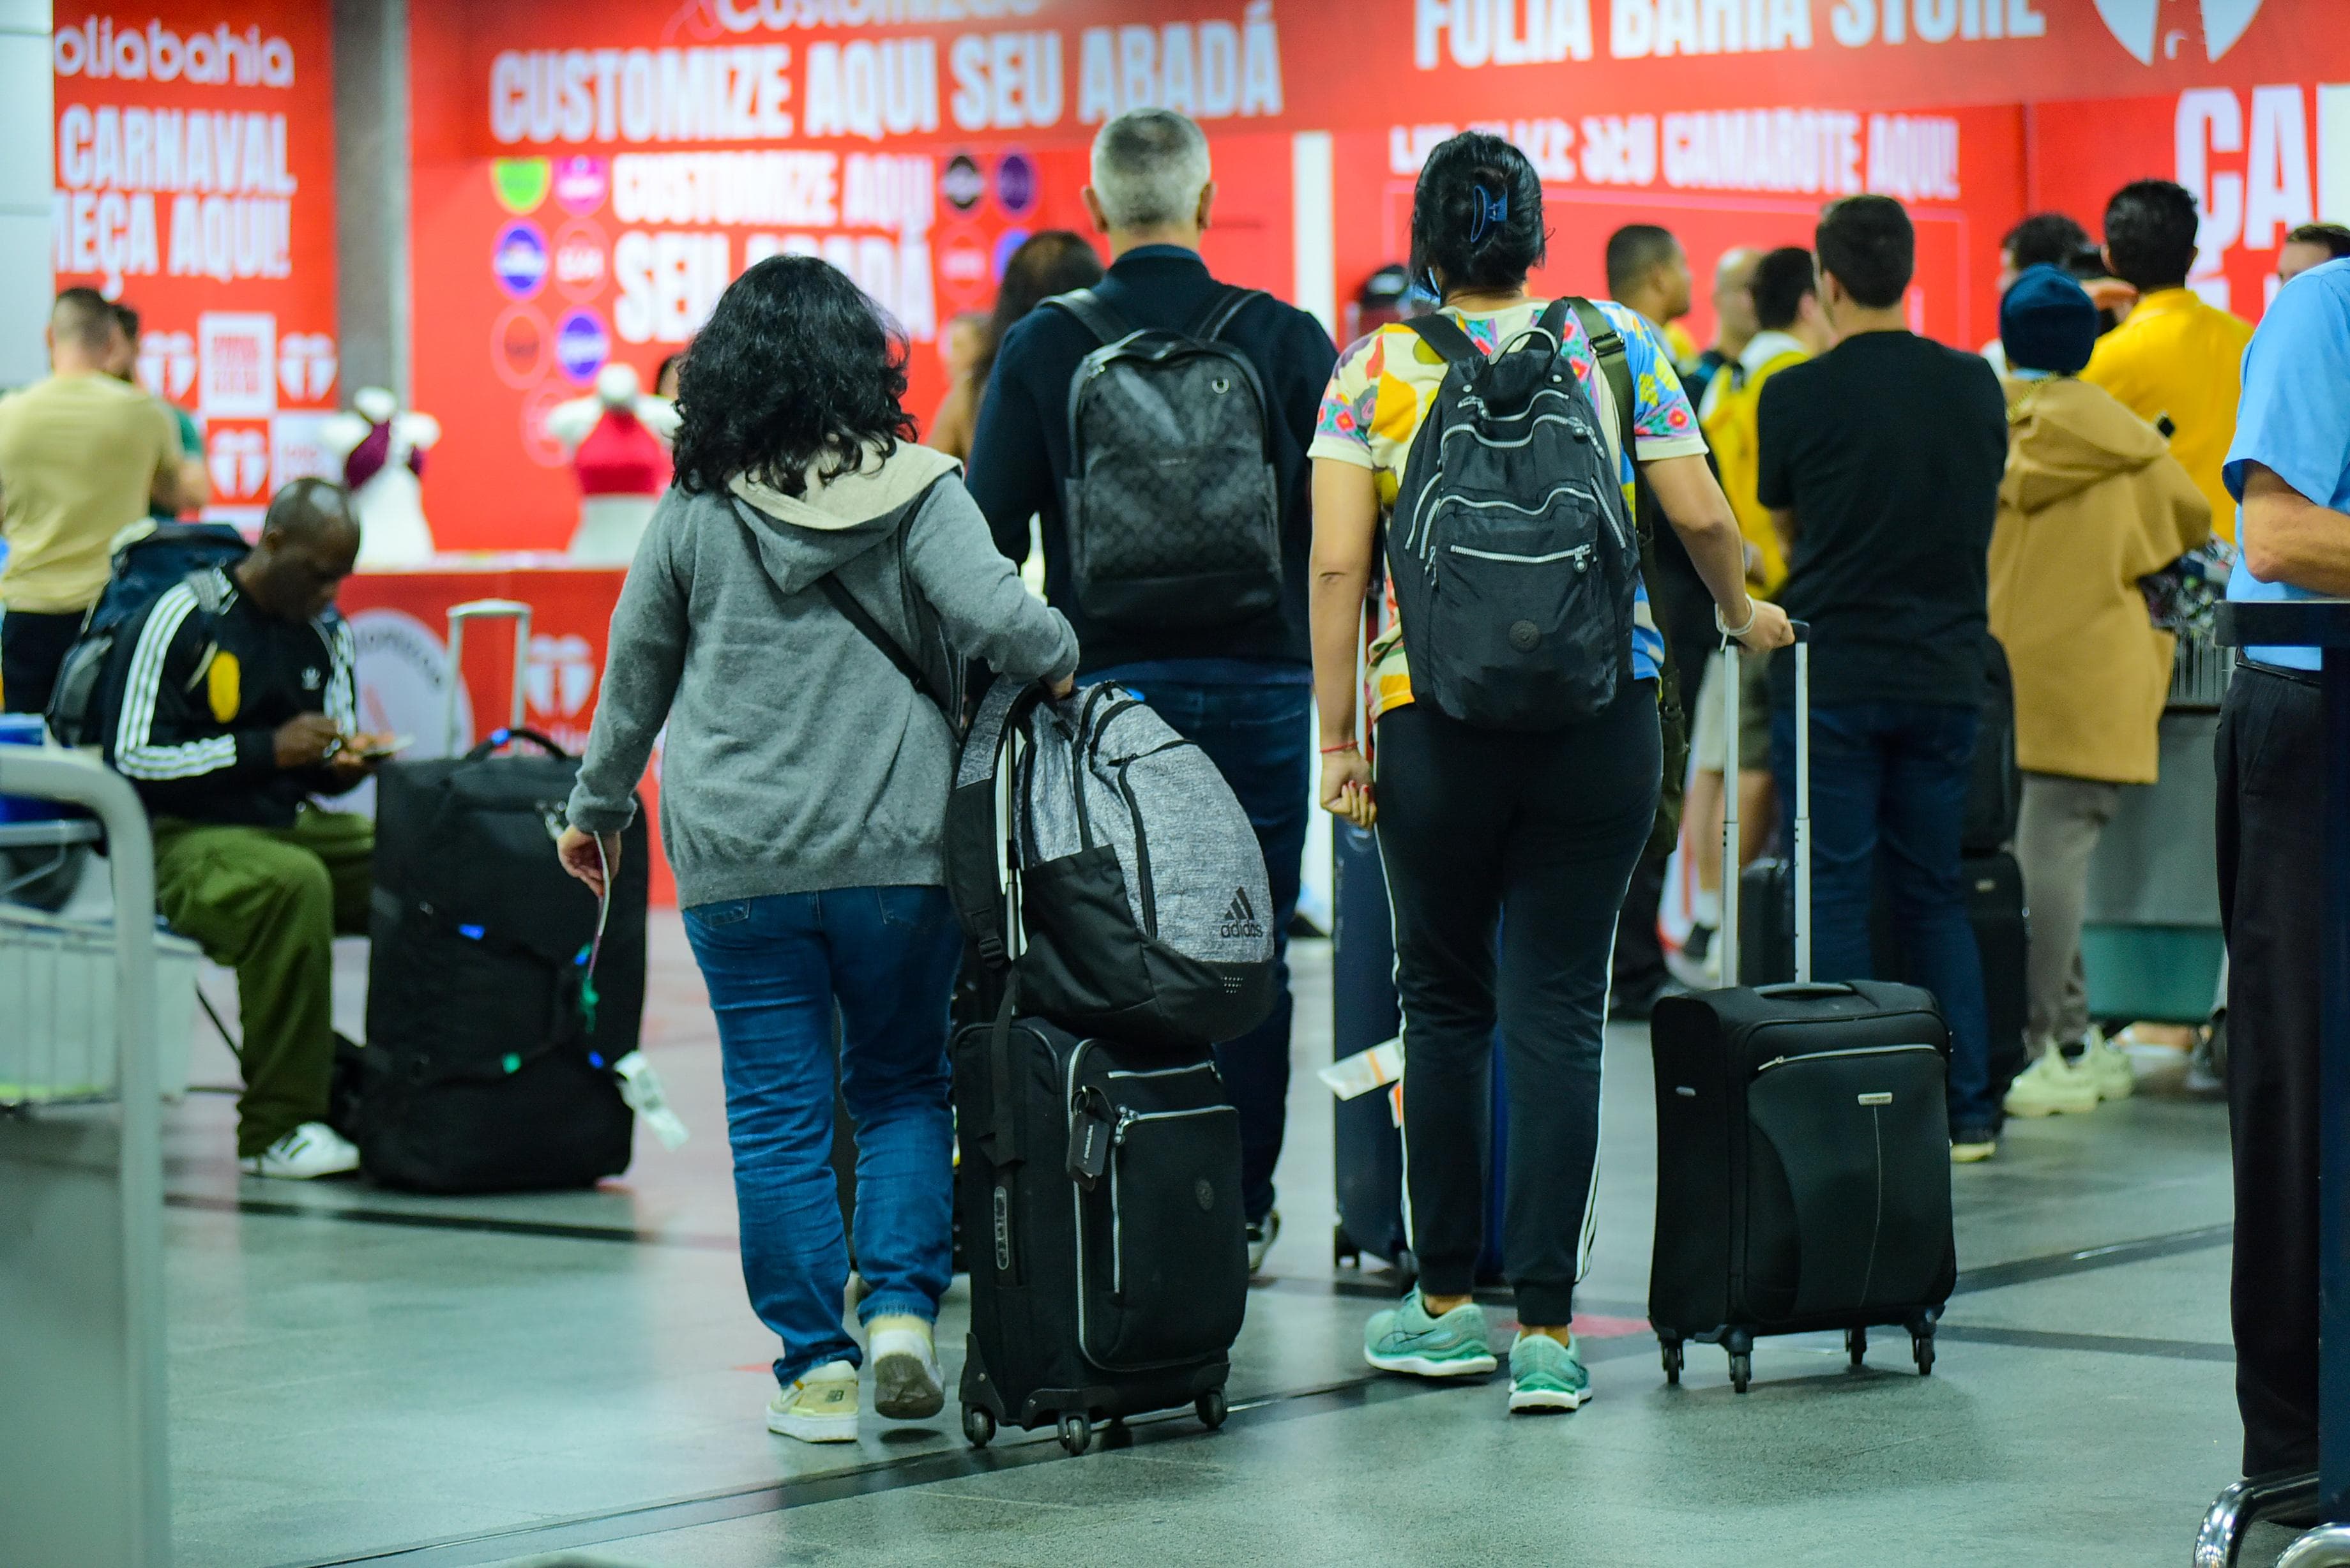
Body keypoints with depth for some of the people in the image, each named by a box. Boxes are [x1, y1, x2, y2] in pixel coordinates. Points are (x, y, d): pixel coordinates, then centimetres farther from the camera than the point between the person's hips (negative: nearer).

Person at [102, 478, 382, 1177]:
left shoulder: (327, 632, 13)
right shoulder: (179, 620, -8)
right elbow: (132, 761, -13)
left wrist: (342, 762, -4)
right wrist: (268, 749, -18)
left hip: (295, 826, 7)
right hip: (188, 838, -7)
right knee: (295, 884, -39)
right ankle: (278, 1125, -33)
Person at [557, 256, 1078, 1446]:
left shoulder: (694, 515, 1)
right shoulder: (916, 492, -5)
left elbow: (635, 674, 10)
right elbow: (998, 620, -18)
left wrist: (598, 807, 24)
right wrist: (1060, 662, 4)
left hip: (737, 860, 0)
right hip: (896, 848, 0)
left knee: (777, 1111, 6)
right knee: (903, 1083, 17)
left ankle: (815, 1367, 7)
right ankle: (902, 1305, 1)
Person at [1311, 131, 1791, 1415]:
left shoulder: (1375, 368, 3)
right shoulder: (1613, 343, 5)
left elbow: (1336, 564, -3)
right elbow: (1699, 513, 3)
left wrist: (1337, 739, 1)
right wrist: (1743, 615, 23)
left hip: (1435, 715, 0)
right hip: (1600, 716, 0)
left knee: (1446, 1002, 14)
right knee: (1557, 1011, 1)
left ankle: (1447, 1302, 19)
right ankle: (1547, 1329, -2)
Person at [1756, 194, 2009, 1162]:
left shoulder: (1797, 395, -9)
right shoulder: (1976, 387, 2)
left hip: (1830, 675, -4)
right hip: (1943, 672, 4)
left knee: (1832, 892, 2)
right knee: (1936, 892, 12)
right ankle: (1969, 1109, 12)